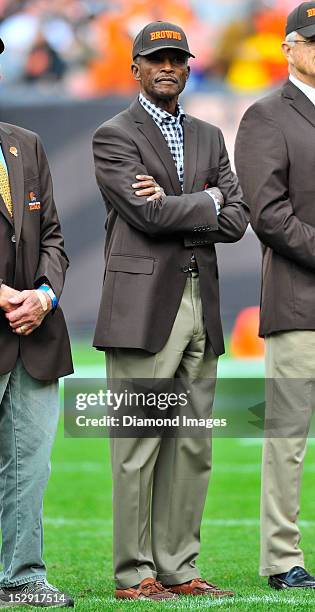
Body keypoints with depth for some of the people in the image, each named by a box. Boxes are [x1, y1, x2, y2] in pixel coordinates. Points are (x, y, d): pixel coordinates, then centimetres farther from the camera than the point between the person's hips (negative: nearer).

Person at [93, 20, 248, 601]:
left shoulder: (208, 137, 18)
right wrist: (207, 200, 1)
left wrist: (172, 209, -6)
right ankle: (134, 574, -1)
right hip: (142, 307, -6)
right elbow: (151, 215, -14)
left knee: (192, 447, 5)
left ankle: (179, 569, 10)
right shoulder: (114, 136, 0)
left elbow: (235, 221, 7)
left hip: (200, 307, 6)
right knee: (137, 447, -5)